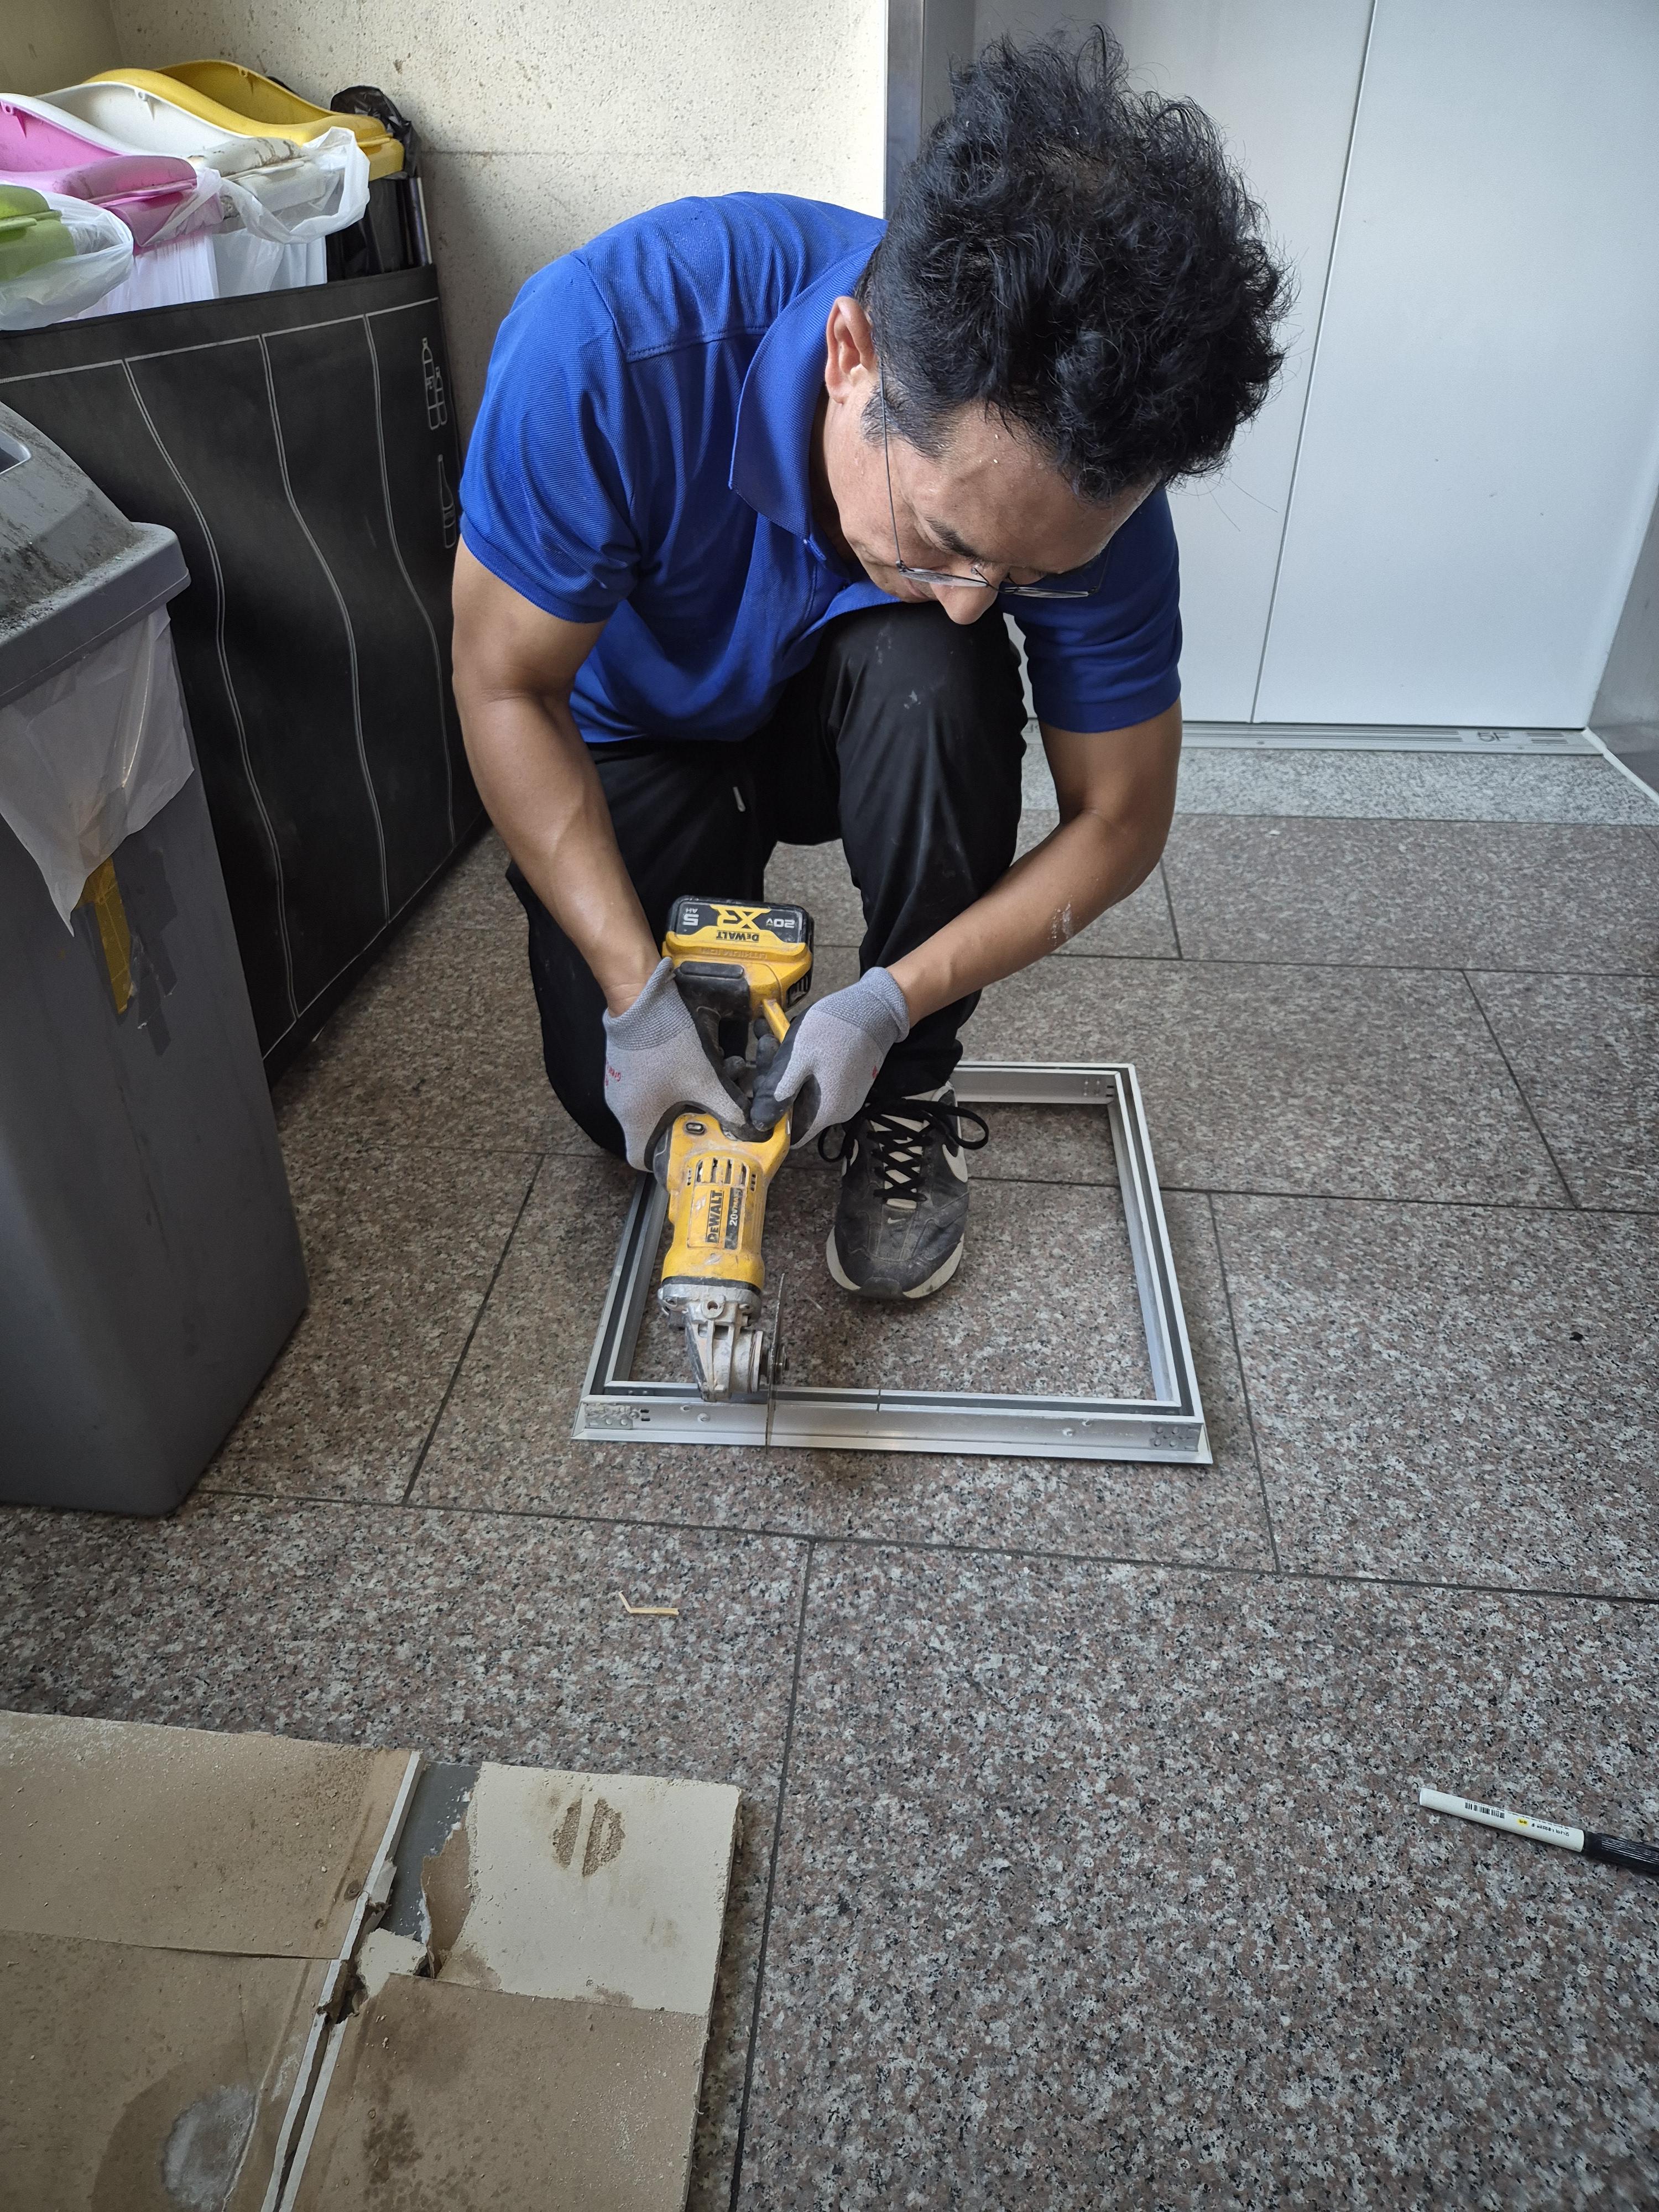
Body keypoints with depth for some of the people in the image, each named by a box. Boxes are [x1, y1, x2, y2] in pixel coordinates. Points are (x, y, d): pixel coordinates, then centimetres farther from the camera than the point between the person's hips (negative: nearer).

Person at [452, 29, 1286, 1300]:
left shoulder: (1081, 483, -29)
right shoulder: (611, 344, -37)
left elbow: (1118, 823, -19)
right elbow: (505, 686, -25)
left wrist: (890, 1005, -30)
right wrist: (636, 991, -30)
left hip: (854, 718, 1)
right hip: (636, 738, -1)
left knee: (935, 676, -34)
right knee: (630, 1102, -16)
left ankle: (911, 1095, -13)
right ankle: (731, 873, 16)